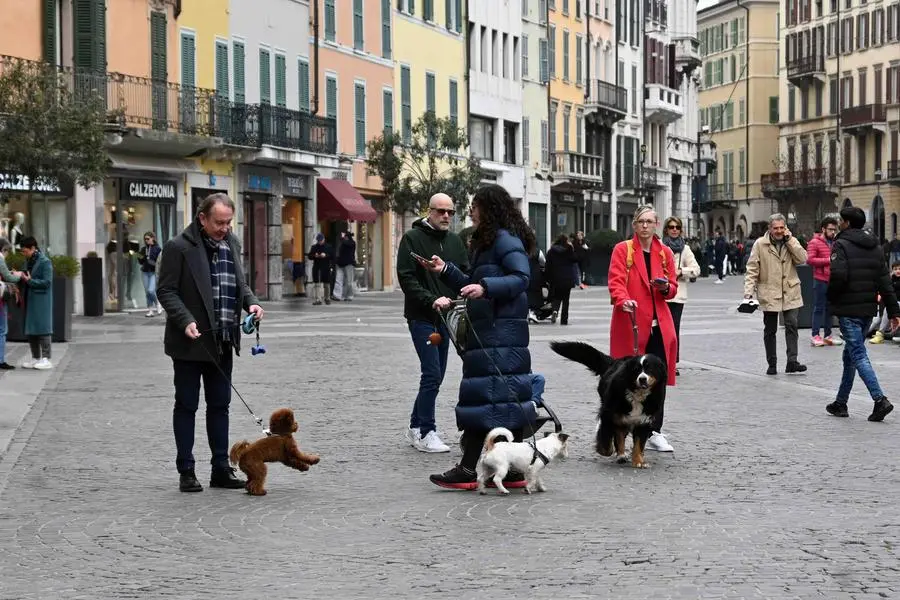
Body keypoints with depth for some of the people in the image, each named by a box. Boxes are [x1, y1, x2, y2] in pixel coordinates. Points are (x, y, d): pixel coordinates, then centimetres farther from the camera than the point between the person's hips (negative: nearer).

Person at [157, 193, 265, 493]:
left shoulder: (231, 243, 10)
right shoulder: (179, 247, -10)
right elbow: (166, 290, -10)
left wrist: (251, 302, 1)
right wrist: (186, 321, -22)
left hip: (222, 342, 6)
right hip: (190, 342, -6)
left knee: (220, 405, 10)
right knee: (186, 406, 3)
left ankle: (221, 469, 16)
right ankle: (186, 472, 8)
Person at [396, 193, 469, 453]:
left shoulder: (454, 241, 13)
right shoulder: (412, 238, -6)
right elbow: (406, 278, -12)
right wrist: (432, 300, -22)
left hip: (444, 317, 7)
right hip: (421, 317, -7)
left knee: (435, 375, 10)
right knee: (432, 374, -12)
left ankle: (416, 427, 21)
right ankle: (426, 432, -5)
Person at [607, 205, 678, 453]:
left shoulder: (665, 253, 13)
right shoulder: (622, 250, 1)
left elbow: (673, 288, 16)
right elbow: (616, 282, -10)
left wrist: (666, 287, -7)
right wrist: (623, 300, -29)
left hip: (658, 324, 4)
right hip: (631, 323, -4)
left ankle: (654, 432, 11)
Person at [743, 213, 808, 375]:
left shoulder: (791, 242, 7)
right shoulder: (760, 244, 0)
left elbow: (802, 259, -9)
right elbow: (752, 270, -2)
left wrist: (789, 240, -11)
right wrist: (748, 292, -11)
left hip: (790, 293, 1)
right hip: (769, 294, -1)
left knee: (792, 325, -10)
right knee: (770, 330, 6)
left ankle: (792, 362, -9)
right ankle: (772, 364, 15)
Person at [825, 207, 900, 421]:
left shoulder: (841, 245, -10)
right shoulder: (875, 247, 12)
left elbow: (838, 276, -23)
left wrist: (831, 298, -4)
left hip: (848, 310, -7)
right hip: (868, 309, 7)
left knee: (858, 355, -8)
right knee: (850, 355, 17)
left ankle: (880, 399, -21)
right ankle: (841, 403, 24)